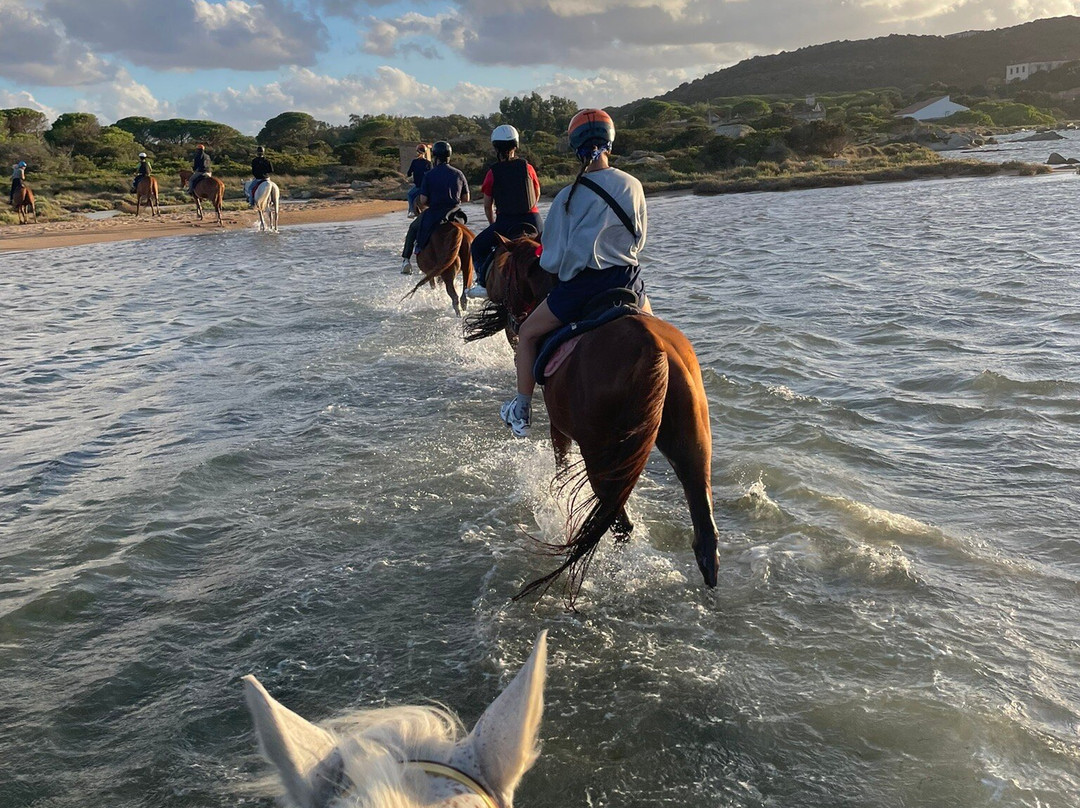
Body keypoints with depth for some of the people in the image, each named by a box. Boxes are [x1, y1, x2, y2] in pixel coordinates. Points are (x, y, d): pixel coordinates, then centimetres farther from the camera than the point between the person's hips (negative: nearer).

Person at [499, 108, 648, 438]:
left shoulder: (567, 197, -6)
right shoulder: (632, 186, 0)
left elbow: (551, 259, -1)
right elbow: (639, 239, 12)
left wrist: (549, 262, 21)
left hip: (581, 286, -2)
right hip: (627, 282, 3)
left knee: (528, 334, 19)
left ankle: (521, 412, 20)